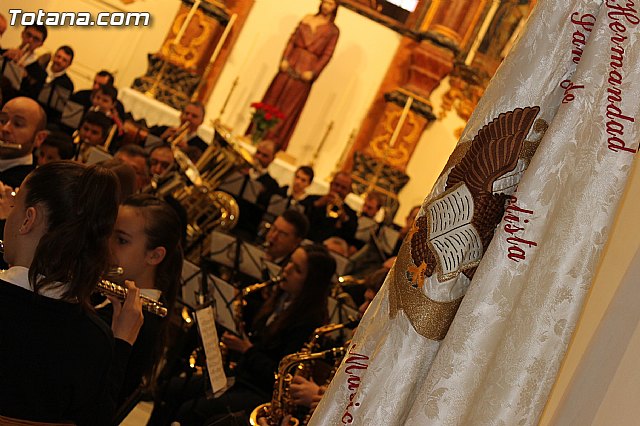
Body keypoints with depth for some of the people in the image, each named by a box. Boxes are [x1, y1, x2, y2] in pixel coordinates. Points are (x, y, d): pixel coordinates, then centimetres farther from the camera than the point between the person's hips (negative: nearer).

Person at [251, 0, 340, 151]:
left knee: (289, 108, -2)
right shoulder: (307, 19, 9)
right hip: (290, 65, 3)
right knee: (273, 100, 3)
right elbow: (292, 39, 7)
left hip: (305, 72, -3)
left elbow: (327, 54, -4)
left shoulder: (333, 30, 1)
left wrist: (313, 72, -14)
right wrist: (284, 59, -5)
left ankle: (274, 142, 2)